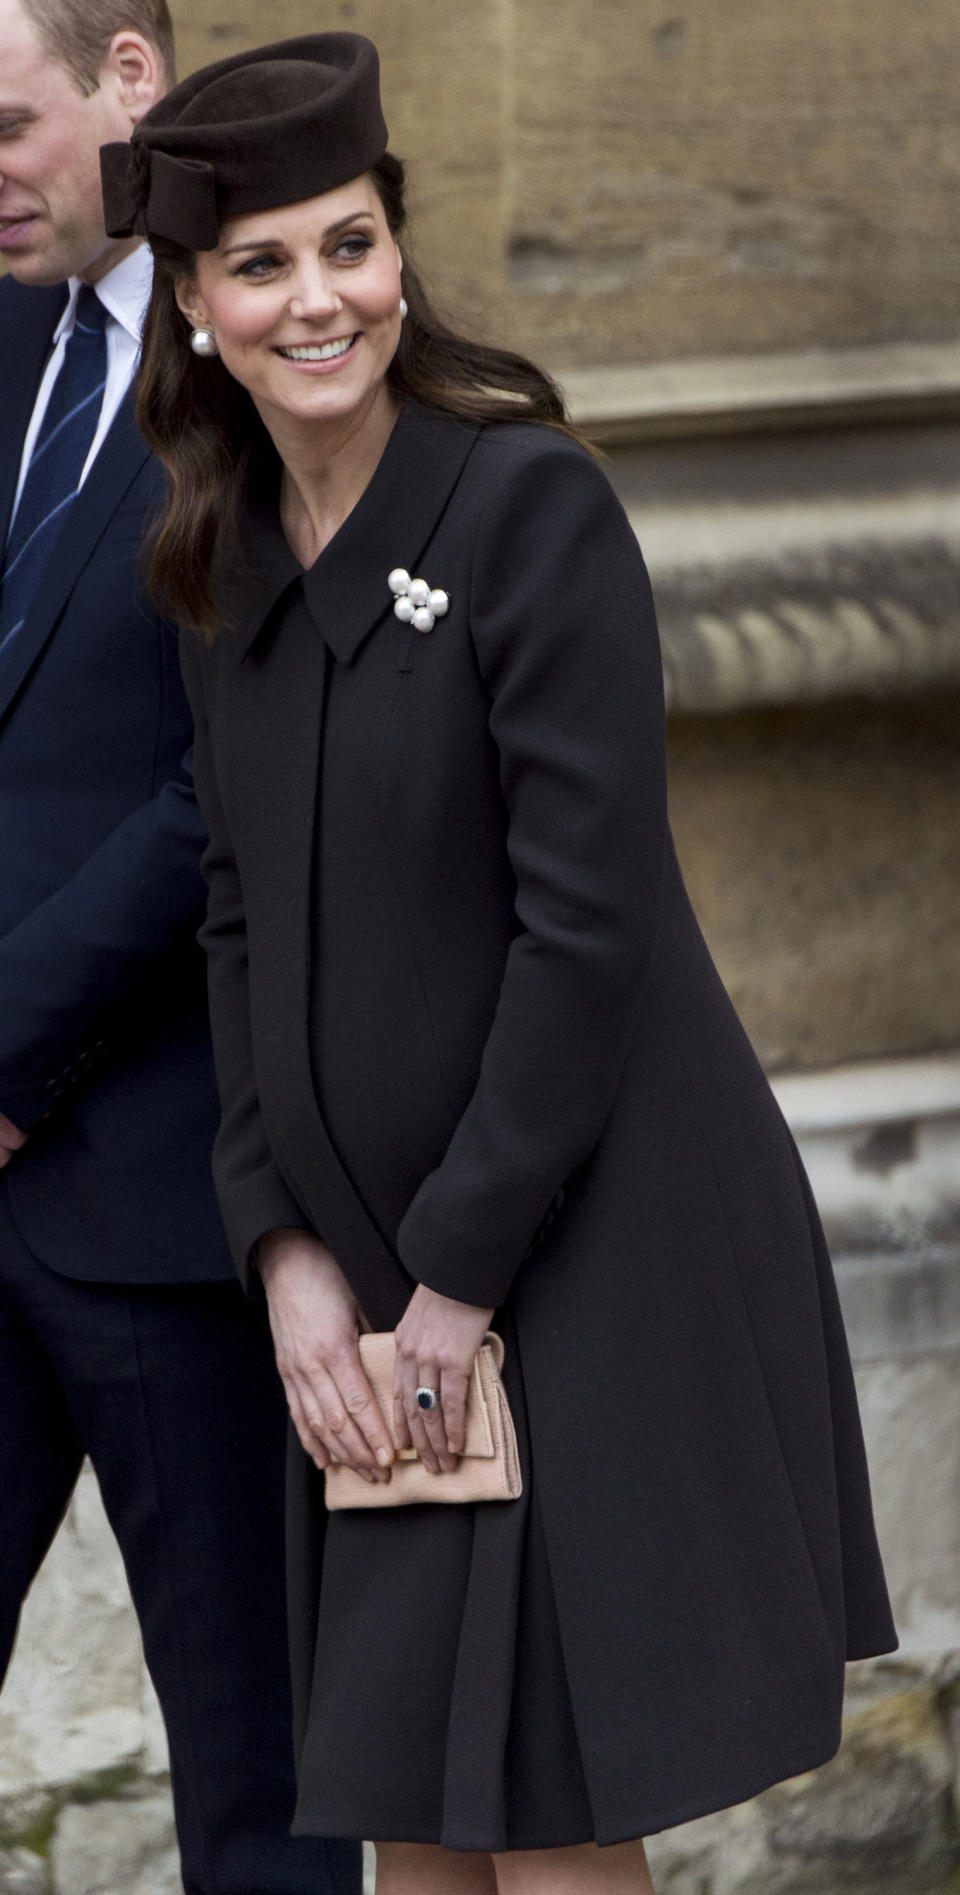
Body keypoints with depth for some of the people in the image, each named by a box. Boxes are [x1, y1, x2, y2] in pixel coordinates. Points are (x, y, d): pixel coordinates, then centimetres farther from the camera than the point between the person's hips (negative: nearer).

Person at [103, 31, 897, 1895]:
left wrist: (460, 1274, -15)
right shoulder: (237, 558, 8)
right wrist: (288, 1251, 0)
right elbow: (248, 923, 11)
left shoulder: (530, 504, -14)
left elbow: (589, 918, -18)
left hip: (580, 1247, -7)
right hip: (370, 1271, 7)